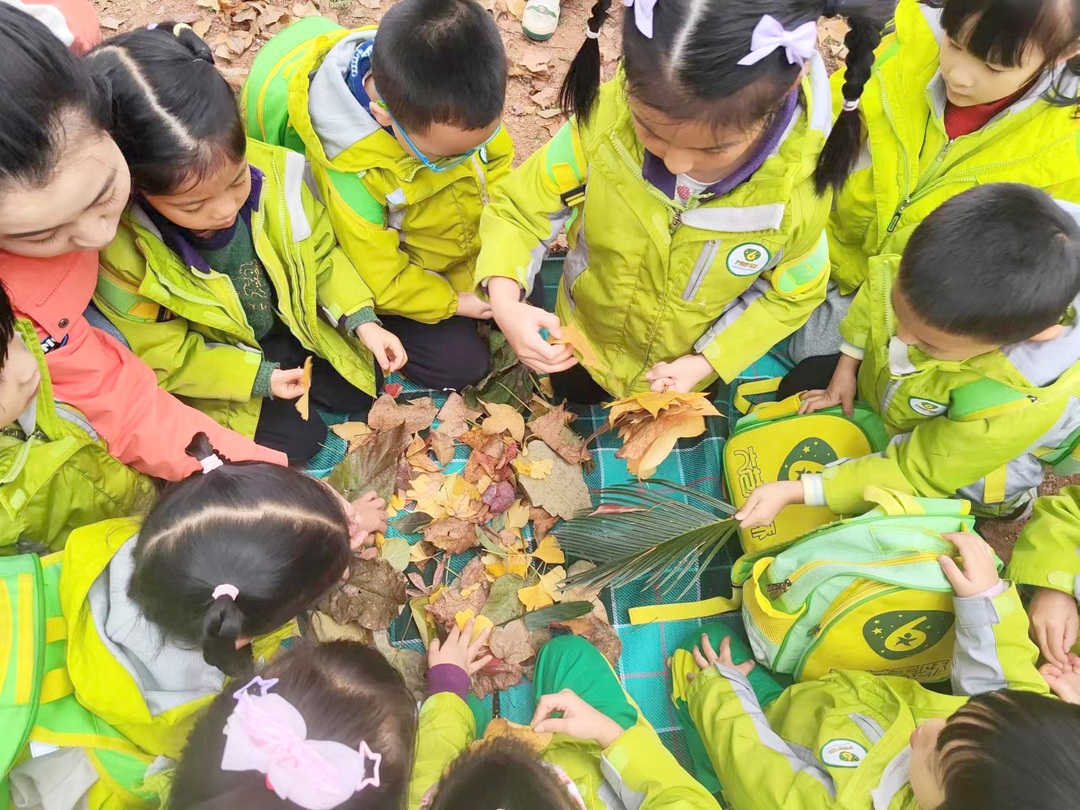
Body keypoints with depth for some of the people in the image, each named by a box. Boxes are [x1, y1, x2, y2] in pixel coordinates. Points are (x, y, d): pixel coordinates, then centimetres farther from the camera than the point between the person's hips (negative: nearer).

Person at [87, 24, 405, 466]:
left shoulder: (273, 171, -27)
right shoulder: (118, 252, -33)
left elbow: (321, 252, -8)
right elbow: (161, 354, -19)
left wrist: (362, 322, -18)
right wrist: (256, 377, -23)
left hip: (296, 324, 3)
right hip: (209, 362, -3)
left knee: (361, 394, 5)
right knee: (298, 440, -9)